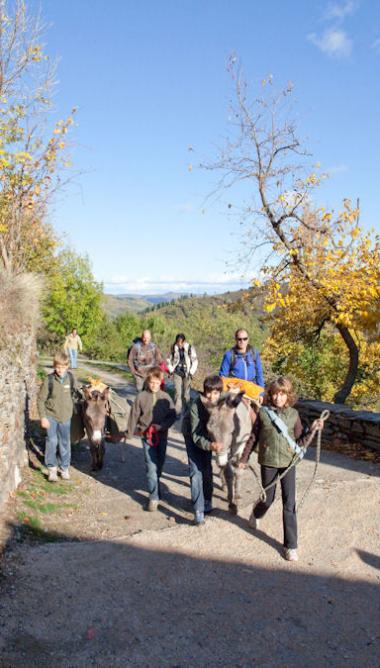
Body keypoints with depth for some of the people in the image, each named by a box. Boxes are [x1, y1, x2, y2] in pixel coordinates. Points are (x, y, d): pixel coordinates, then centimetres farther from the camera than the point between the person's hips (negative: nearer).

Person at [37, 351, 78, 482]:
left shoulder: (70, 378, -4)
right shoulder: (49, 380, -12)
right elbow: (40, 400, -7)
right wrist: (43, 417, -12)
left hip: (65, 417, 3)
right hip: (51, 415, -3)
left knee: (65, 443, 10)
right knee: (52, 441, -11)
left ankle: (64, 468, 26)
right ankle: (52, 468, 5)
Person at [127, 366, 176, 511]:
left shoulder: (165, 397, -3)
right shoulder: (141, 396, -5)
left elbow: (172, 416, -1)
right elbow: (134, 415, 3)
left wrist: (162, 426, -16)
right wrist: (130, 433, 7)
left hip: (162, 435, 2)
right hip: (147, 435, -2)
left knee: (159, 464, 14)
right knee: (151, 466, -8)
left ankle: (154, 486, 39)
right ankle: (154, 497, -5)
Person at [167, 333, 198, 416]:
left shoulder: (190, 348, -9)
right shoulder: (174, 348, -1)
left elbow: (195, 361, -2)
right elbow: (170, 359, 13)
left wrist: (191, 372, -7)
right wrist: (171, 370, 5)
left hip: (187, 373, -1)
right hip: (177, 373, 1)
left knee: (186, 392, 5)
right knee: (177, 392, -6)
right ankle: (178, 412, -1)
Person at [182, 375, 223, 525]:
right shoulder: (196, 406, -36)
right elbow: (196, 436, -37)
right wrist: (210, 446, -54)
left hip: (207, 435, 4)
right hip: (192, 436, -4)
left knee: (207, 469, 10)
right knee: (196, 471, -10)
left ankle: (207, 501, 31)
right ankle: (198, 510, -5)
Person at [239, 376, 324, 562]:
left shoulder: (294, 414, -2)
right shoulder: (263, 413, -5)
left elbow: (300, 441, 1)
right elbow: (253, 437, 3)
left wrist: (312, 429, -15)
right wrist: (244, 458, 7)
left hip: (288, 463, 1)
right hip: (268, 462, 0)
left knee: (289, 503, -1)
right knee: (268, 499, 13)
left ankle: (290, 545, 10)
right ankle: (256, 513, 50)